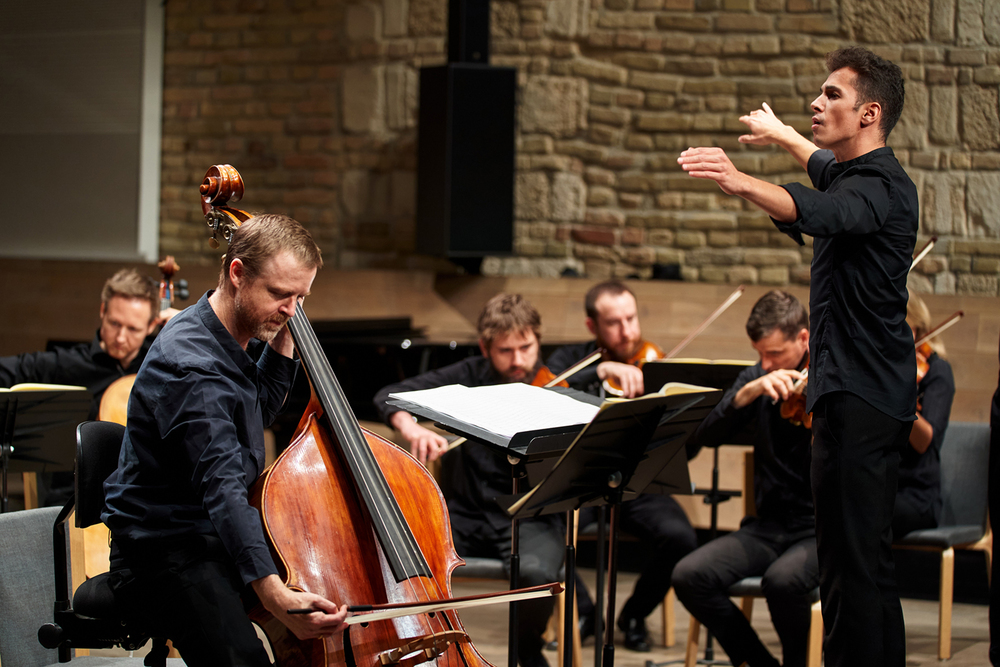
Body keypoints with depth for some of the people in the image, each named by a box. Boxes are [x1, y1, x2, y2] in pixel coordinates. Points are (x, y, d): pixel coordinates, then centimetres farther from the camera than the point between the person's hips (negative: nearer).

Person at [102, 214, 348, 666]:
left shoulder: (239, 335, 4)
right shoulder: (189, 365, -25)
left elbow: (262, 409, 26)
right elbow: (222, 488, -38)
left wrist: (282, 340, 7)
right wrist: (272, 592, -51)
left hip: (226, 536, 10)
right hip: (165, 553, -10)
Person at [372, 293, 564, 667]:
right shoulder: (470, 377, 5)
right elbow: (389, 397, 1)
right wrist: (411, 428, -21)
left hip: (529, 520, -2)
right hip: (466, 513, 2)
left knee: (536, 573, -35)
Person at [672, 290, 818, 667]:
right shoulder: (758, 379, 6)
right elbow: (706, 437, -7)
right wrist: (747, 393, -22)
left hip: (825, 531, -5)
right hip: (769, 526, 5)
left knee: (782, 579, -36)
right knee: (690, 576, -19)